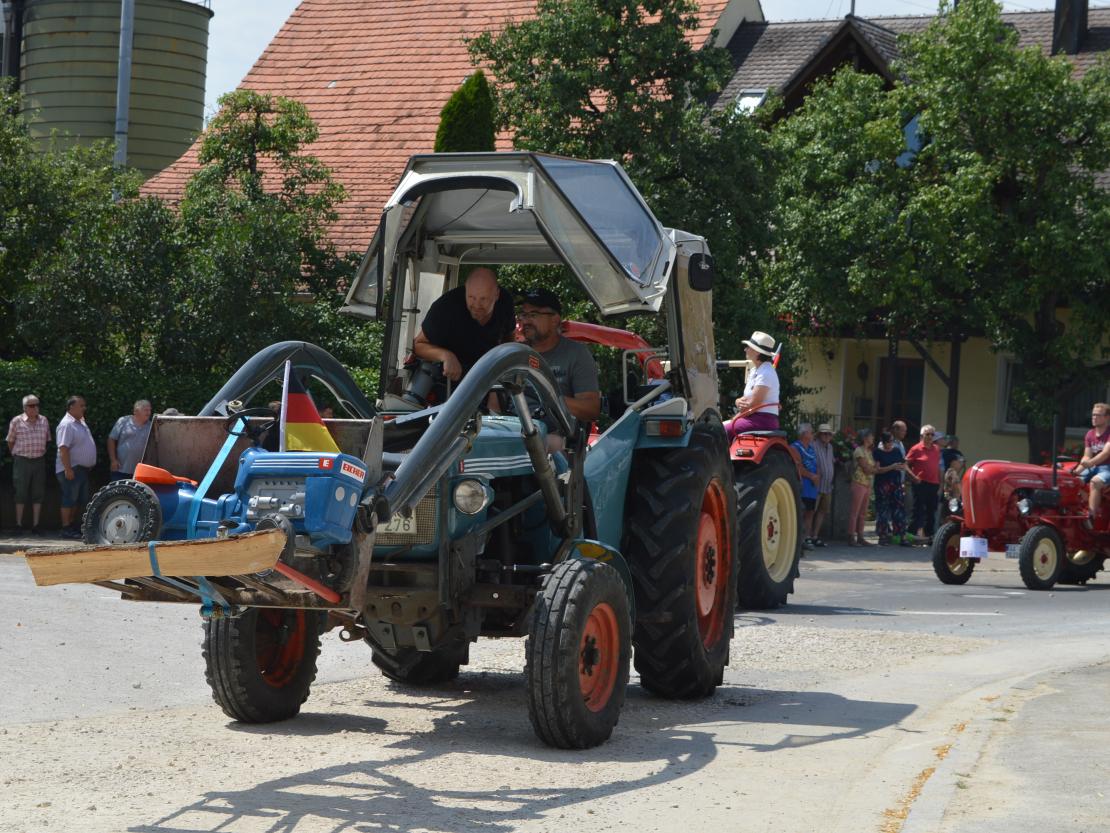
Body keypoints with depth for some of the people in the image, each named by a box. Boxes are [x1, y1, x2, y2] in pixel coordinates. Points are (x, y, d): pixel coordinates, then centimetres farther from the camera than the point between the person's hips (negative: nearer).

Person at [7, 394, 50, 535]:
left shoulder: (44, 421, 6)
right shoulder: (17, 421, -4)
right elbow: (10, 441, 5)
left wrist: (40, 453, 13)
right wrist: (16, 455, 10)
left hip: (39, 461, 3)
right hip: (22, 461, -3)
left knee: (38, 494, 4)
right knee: (21, 494, -1)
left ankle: (35, 525, 9)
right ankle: (19, 525, 5)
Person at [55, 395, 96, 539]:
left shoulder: (81, 422, 14)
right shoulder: (67, 424, -17)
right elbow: (63, 448, -23)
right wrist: (68, 469, -28)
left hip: (83, 468, 10)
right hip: (71, 469, -10)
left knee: (80, 500, 14)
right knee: (69, 499, -6)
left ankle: (74, 526, 22)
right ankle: (66, 529, -3)